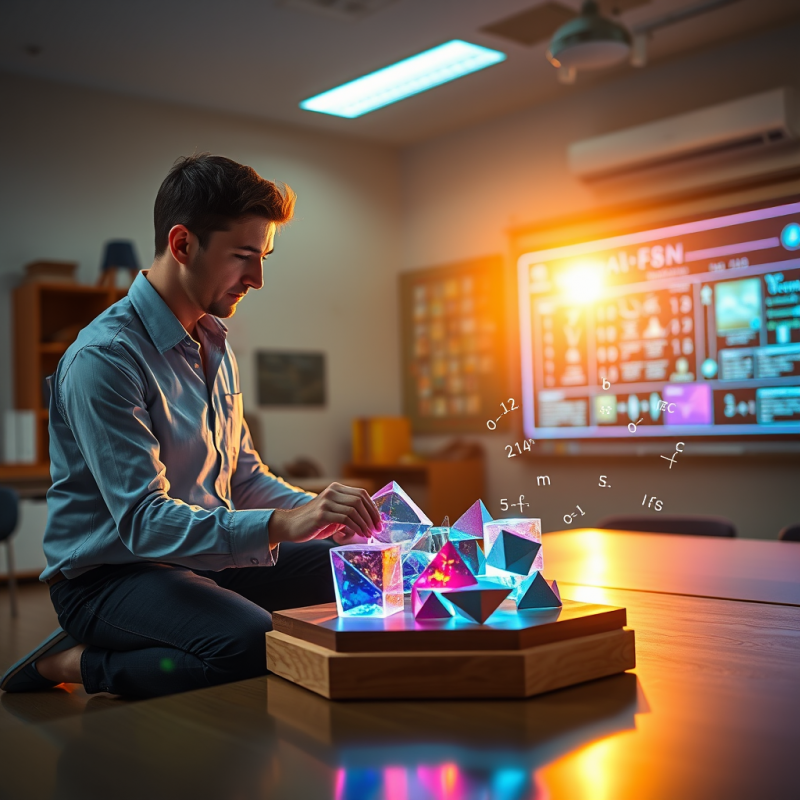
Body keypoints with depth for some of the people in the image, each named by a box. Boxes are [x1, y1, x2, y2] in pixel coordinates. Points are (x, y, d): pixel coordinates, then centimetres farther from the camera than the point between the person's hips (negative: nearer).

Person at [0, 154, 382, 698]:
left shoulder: (216, 346, 11)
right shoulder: (103, 358, -19)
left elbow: (243, 478, 15)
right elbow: (143, 521, -26)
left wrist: (322, 512, -3)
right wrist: (281, 524, -37)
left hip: (210, 556, 9)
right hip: (108, 575, -9)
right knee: (253, 644, -35)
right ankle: (70, 665, -9)